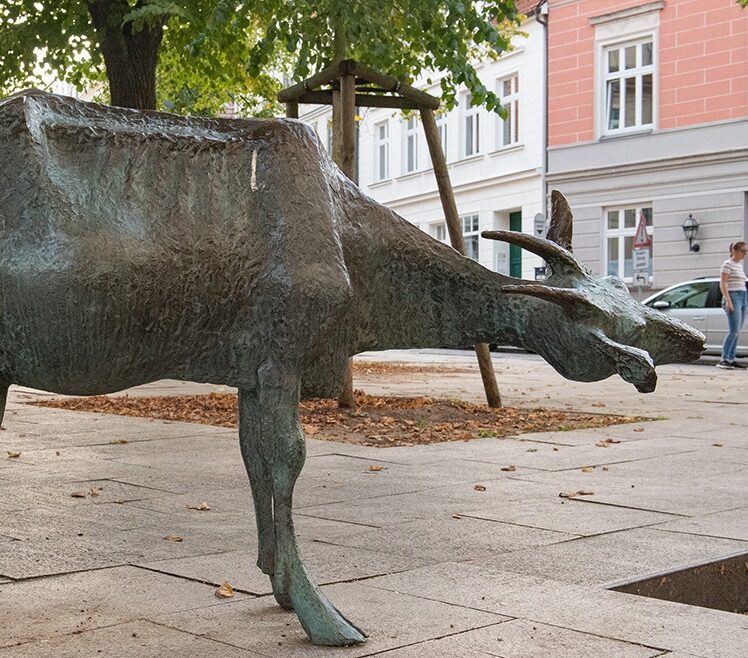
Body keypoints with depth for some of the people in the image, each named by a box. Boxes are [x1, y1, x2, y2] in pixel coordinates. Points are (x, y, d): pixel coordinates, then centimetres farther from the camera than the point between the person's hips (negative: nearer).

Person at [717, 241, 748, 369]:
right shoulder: (728, 264, -7)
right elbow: (723, 284, -13)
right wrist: (728, 300, -21)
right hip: (733, 297, -9)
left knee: (737, 332, 5)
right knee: (734, 331, -17)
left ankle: (731, 359, 7)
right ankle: (724, 360, -19)